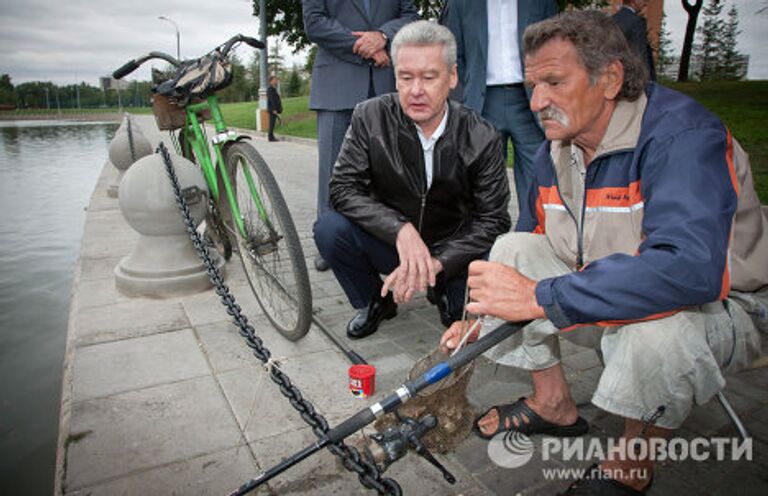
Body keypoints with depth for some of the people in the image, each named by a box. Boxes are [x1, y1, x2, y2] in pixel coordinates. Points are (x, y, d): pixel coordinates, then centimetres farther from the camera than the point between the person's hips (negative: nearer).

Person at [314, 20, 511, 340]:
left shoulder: (481, 138, -14)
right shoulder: (370, 118, -12)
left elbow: (493, 219, -12)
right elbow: (343, 188, -16)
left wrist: (436, 262, -27)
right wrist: (400, 229, -31)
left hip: (450, 250, 0)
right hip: (389, 242, 1)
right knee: (330, 228, -25)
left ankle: (447, 296, 12)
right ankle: (375, 302, 4)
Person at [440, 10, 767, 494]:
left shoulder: (682, 133, -26)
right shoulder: (555, 150, -2)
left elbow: (690, 268, -42)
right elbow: (532, 251, 9)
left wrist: (541, 297, -40)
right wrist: (483, 316, -2)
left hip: (720, 304, -6)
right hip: (604, 293, 6)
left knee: (656, 330, -39)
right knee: (512, 250, -9)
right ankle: (554, 403, 7)